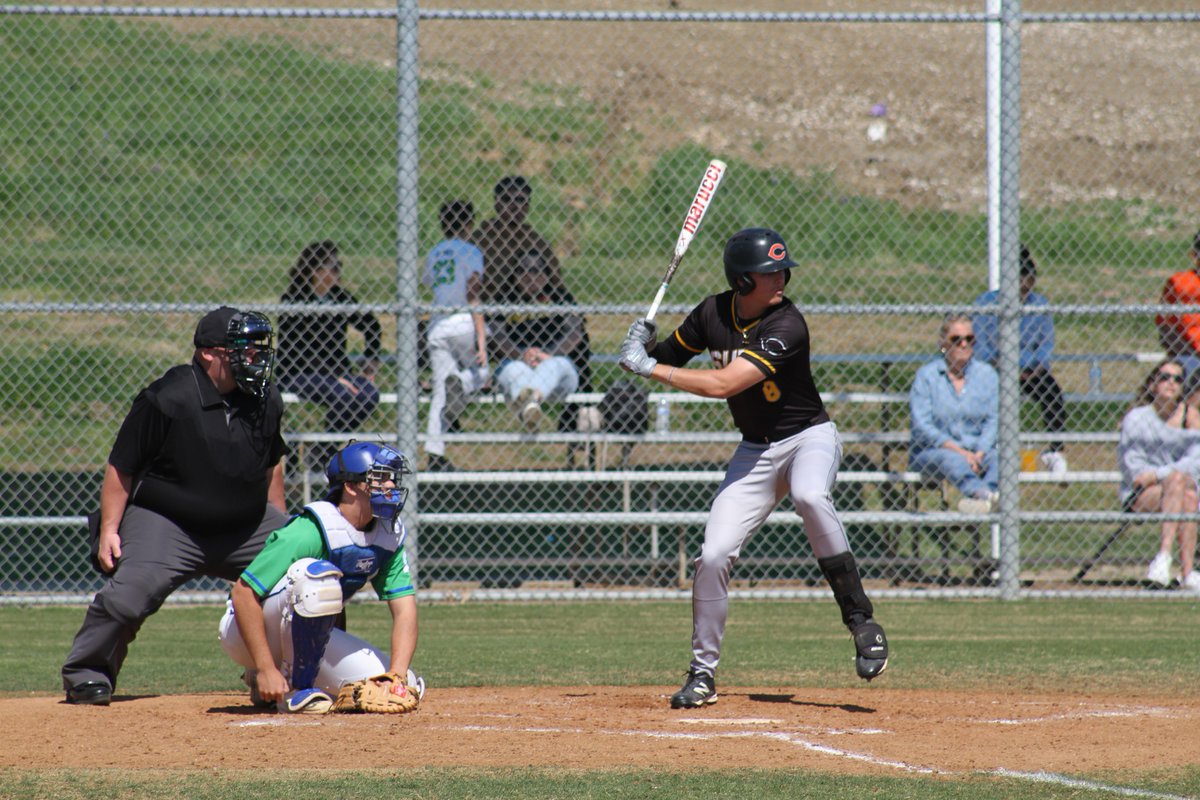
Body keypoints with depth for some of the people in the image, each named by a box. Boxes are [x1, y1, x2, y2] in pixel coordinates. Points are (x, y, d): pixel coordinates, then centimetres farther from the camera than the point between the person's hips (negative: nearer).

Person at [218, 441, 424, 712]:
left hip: (307, 635, 8)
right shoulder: (311, 530, -25)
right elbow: (243, 594, -29)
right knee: (316, 573, -35)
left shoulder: (389, 534, -3)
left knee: (406, 690, -9)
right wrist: (265, 669, -33)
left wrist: (397, 675, -24)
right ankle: (297, 688, -21)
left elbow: (404, 607, -7)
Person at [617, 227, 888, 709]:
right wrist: (643, 348, -12)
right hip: (755, 451, 5)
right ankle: (702, 673, 9)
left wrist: (649, 367, -25)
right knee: (714, 555, -7)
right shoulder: (713, 313, -5)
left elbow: (722, 384, -30)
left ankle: (861, 620, -28)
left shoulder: (787, 326, -24)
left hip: (809, 437, -5)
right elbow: (670, 357, 12)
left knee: (810, 497, -38)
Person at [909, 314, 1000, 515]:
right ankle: (985, 496, -67)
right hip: (931, 451, -3)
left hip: (977, 453, 3)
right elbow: (922, 425, -7)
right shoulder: (926, 375, 3)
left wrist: (979, 454, -17)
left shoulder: (987, 374, 11)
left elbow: (993, 421, 1)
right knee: (951, 459, -37)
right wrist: (959, 451, -18)